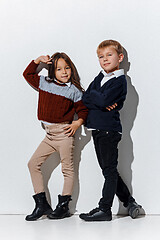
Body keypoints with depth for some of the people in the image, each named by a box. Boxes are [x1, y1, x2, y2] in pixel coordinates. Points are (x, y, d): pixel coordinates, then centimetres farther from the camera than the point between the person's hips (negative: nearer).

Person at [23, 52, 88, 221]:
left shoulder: (74, 90, 0)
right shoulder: (44, 83, 11)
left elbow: (83, 110, 3)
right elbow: (28, 74, 25)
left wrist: (78, 123, -14)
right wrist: (38, 60, 14)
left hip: (64, 132, -5)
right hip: (49, 134, 5)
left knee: (67, 168, -1)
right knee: (33, 164, 1)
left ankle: (63, 206, 7)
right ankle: (42, 204, 5)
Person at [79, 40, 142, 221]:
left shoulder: (119, 80, -9)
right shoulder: (100, 78, 15)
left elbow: (103, 100, -22)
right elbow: (85, 99, 4)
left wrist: (93, 94, -3)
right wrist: (102, 104, -12)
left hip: (109, 130, -8)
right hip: (97, 129, 8)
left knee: (110, 170, -1)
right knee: (108, 170, 13)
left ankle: (104, 209, 5)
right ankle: (129, 202, 24)